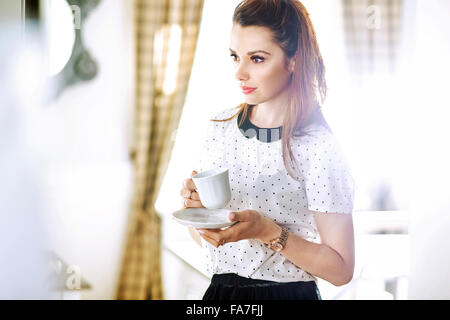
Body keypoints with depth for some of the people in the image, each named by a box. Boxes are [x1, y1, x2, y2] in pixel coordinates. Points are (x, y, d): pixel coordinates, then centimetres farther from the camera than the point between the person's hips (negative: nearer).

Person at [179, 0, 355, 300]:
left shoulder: (319, 147, -16)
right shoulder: (221, 127, 0)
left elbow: (341, 269, -15)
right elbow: (203, 240, 9)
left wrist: (269, 231, -25)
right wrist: (196, 205, -11)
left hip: (288, 293, -5)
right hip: (220, 288, 5)